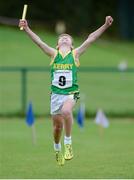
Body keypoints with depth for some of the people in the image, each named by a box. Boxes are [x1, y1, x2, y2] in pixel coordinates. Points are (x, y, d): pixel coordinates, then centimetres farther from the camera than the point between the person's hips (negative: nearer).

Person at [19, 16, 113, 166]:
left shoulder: (75, 54, 6)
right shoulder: (53, 54, 8)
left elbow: (90, 39, -1)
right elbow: (39, 41, 1)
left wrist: (105, 26, -8)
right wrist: (27, 29, -11)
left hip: (71, 92, -2)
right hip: (56, 93, 2)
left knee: (66, 111, -32)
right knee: (57, 125, 7)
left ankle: (68, 144, -18)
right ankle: (57, 149, 35)